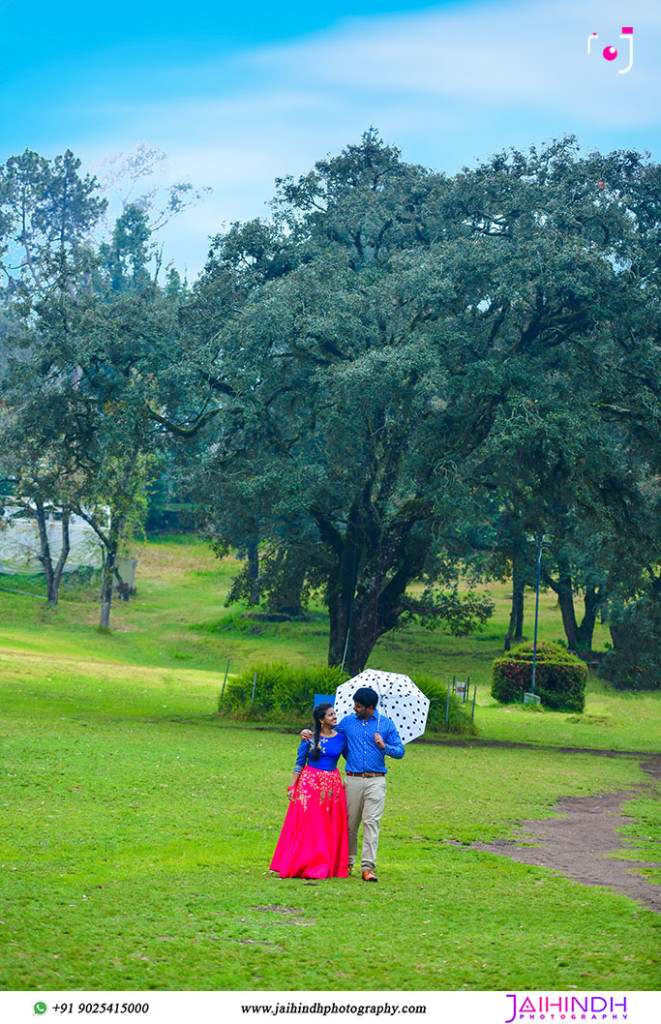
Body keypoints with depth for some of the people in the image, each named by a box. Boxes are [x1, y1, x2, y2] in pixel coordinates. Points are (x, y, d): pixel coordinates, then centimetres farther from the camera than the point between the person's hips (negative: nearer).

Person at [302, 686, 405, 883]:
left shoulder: (387, 724, 5)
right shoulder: (348, 721, 10)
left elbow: (400, 752, 5)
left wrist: (384, 746, -13)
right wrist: (309, 733, 10)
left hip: (376, 780, -2)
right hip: (353, 780, 2)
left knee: (372, 822, -9)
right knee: (350, 823, 3)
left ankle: (368, 867, -10)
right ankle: (347, 863, 17)